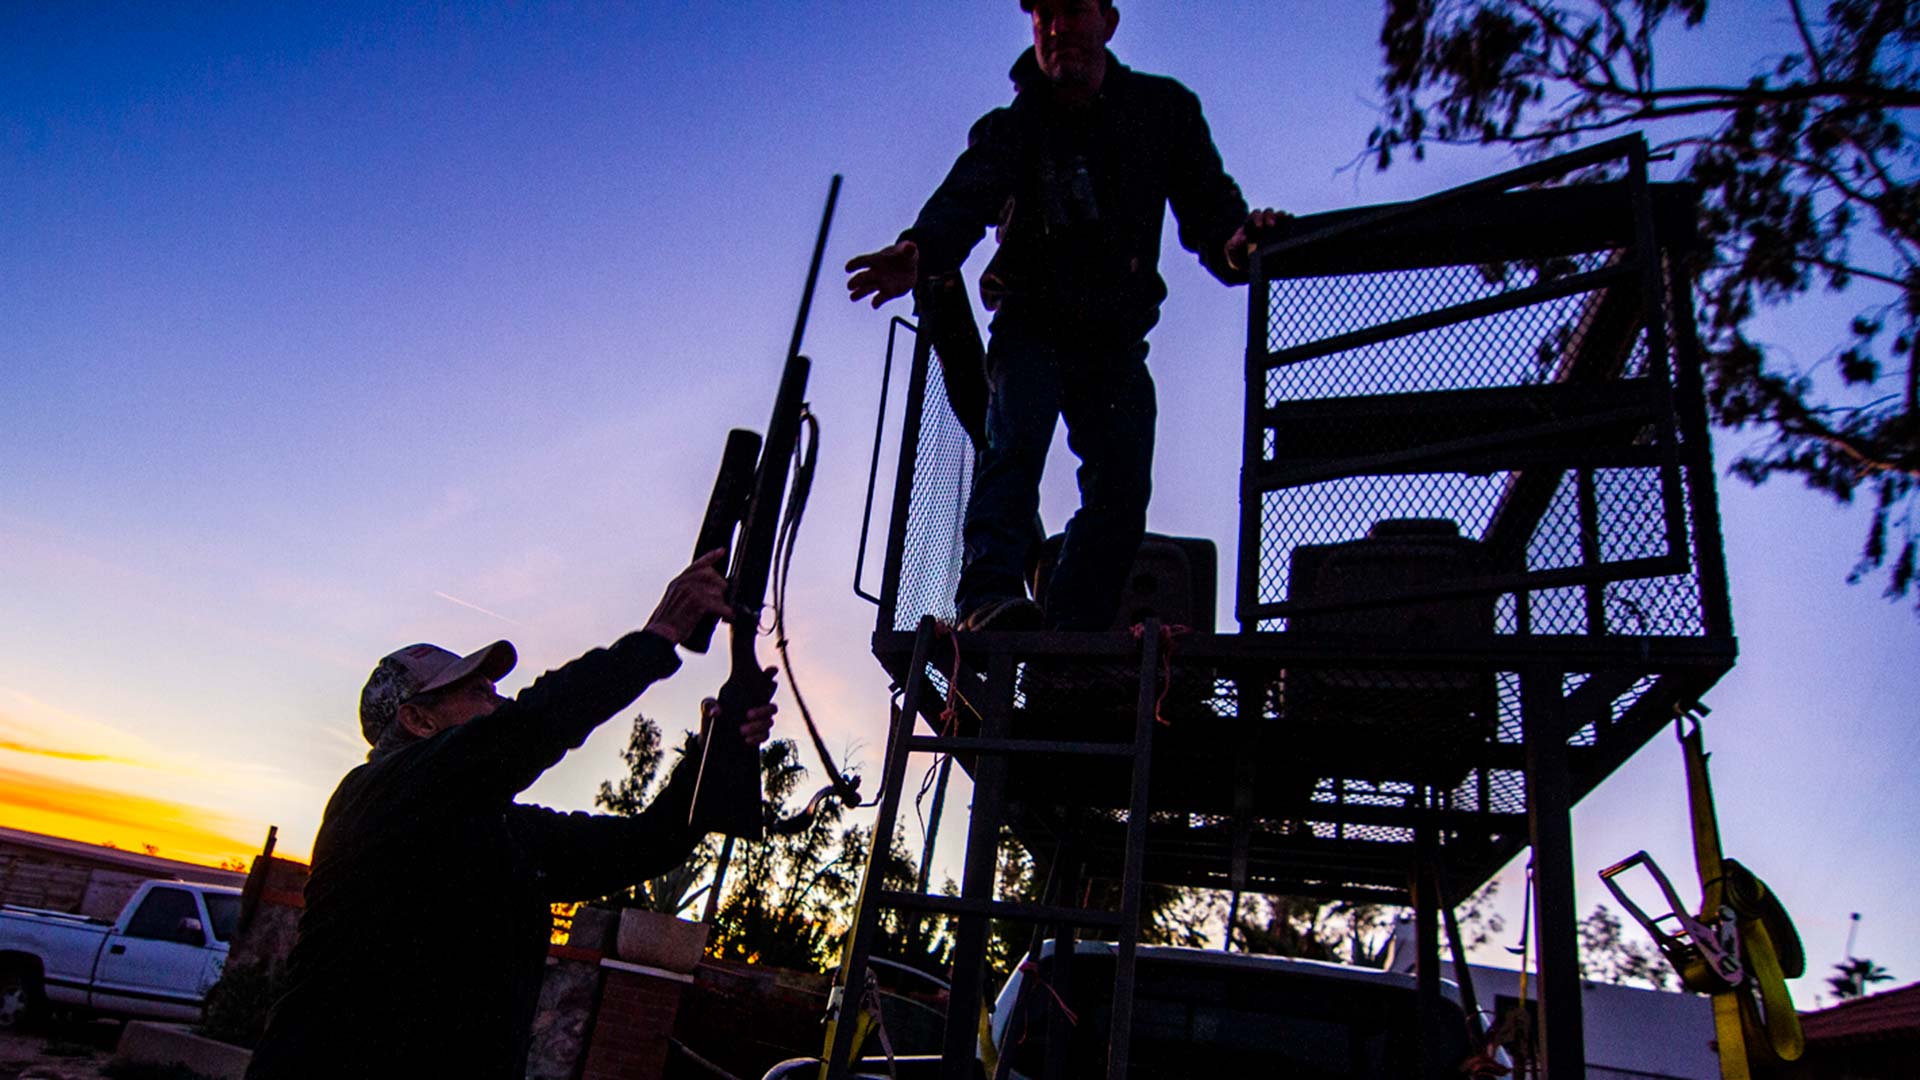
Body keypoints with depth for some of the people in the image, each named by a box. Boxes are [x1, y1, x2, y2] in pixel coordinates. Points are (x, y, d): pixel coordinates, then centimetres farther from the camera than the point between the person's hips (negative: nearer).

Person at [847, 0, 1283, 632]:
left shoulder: (1164, 109, 6)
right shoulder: (1010, 129, -1)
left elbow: (1205, 203, -1)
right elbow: (963, 200, -20)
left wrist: (1234, 243, -27)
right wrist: (921, 251, -44)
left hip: (1115, 338, 2)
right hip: (1031, 325, -2)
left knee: (1123, 485, -11)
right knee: (1016, 441, -26)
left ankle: (1071, 638, -10)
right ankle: (988, 598, -37)